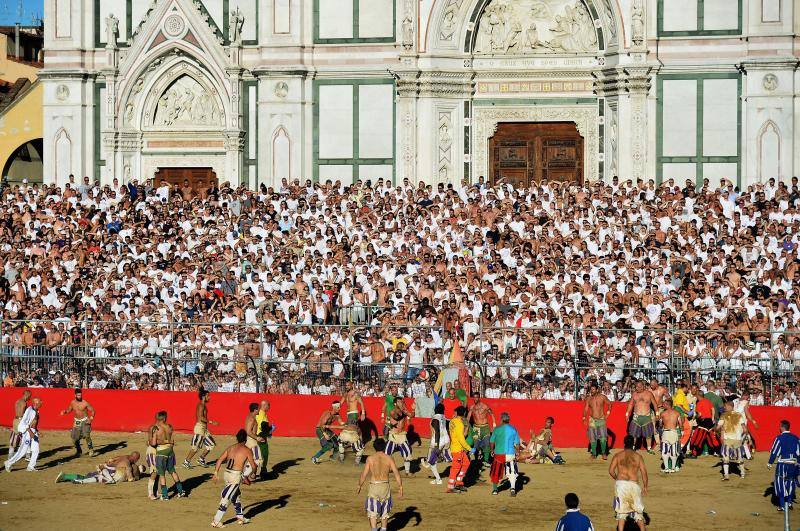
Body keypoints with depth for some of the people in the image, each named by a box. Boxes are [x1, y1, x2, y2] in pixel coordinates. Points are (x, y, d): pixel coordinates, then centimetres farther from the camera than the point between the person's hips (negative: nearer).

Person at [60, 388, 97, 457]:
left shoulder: (85, 403, -14)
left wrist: (91, 419, -20)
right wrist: (64, 412, -4)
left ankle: (91, 451, -13)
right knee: (74, 438, 2)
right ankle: (78, 451, 24)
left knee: (87, 435, -24)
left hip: (85, 421, -5)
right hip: (76, 422, 5)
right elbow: (69, 410, 17)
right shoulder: (72, 402, -1)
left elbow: (92, 411, -7)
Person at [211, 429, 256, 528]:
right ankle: (216, 521, -6)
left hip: (227, 474, 6)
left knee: (237, 495, 24)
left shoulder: (230, 448, 12)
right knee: (226, 499, -5)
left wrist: (216, 473, 8)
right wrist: (255, 465, 23)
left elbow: (220, 460, 6)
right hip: (236, 476, -6)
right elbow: (253, 466, 1)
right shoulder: (247, 450, -2)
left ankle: (240, 517, 36)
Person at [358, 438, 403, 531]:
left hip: (373, 486, -2)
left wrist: (359, 486, 8)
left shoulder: (370, 458, -5)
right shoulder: (389, 458, -1)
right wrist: (400, 487, -4)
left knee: (372, 512, 4)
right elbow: (396, 473, -8)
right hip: (385, 486, 2)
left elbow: (364, 474, -5)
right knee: (385, 511, 20)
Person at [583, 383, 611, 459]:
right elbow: (586, 409, 1)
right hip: (592, 420, 1)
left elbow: (609, 403, 12)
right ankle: (593, 454, 10)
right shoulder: (588, 399, 1)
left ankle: (603, 453, 7)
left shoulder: (602, 397, -2)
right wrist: (584, 418, -12)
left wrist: (608, 412, 3)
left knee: (603, 438, -8)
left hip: (601, 419, -1)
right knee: (593, 438, 0)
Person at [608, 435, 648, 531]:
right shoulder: (638, 456, 4)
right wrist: (645, 487, 11)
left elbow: (611, 471, -1)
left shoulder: (618, 455, 4)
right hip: (633, 484, 0)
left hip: (620, 484, 0)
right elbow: (644, 473, 1)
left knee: (621, 511, 4)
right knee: (638, 510, 11)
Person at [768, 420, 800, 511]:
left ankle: (782, 505, 2)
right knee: (791, 482, 21)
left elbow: (774, 452, -7)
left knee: (780, 483, 4)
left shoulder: (779, 438, -10)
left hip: (782, 464, -4)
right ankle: (789, 501, 20)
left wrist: (770, 463, 2)